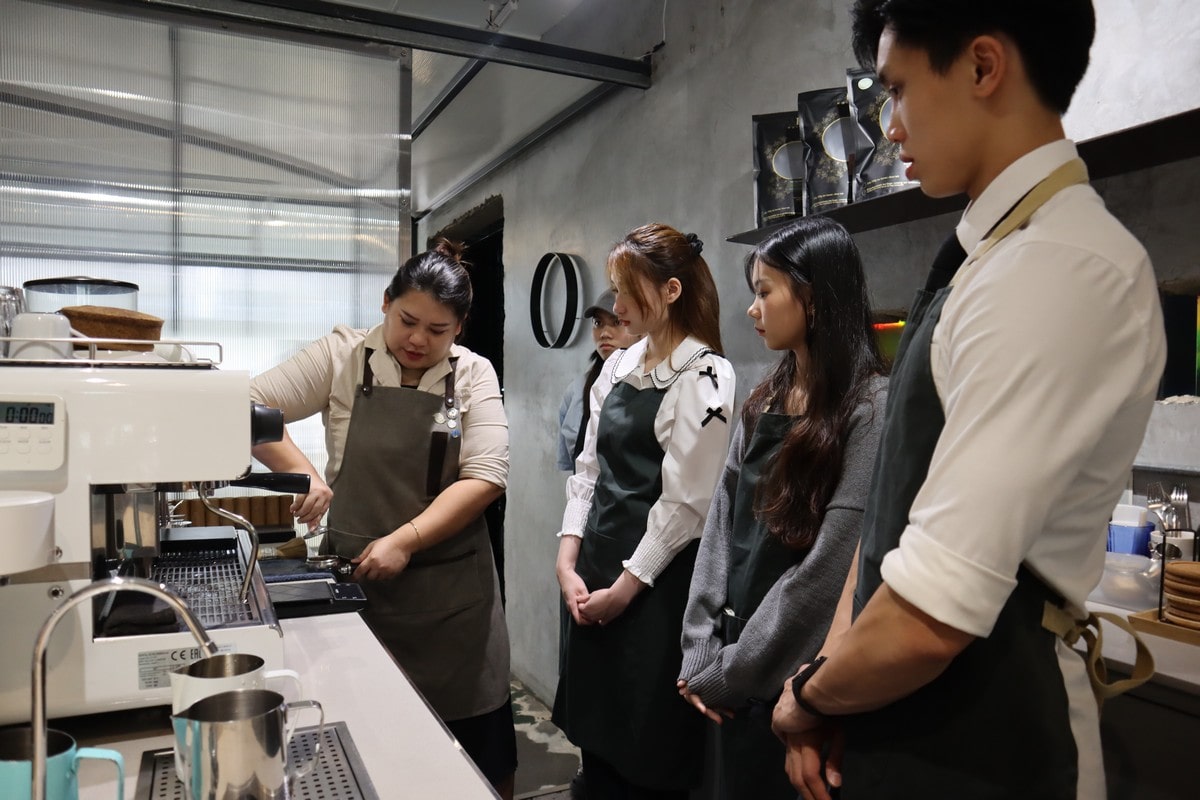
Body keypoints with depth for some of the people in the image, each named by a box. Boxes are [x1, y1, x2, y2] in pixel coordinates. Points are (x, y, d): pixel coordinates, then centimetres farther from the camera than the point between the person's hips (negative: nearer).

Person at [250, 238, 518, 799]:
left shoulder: (472, 375, 0)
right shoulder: (343, 356, -2)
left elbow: (485, 476, -8)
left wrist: (405, 540, -17)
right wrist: (301, 472, -19)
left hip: (451, 586, 1)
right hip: (356, 577, 0)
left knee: (476, 749, 7)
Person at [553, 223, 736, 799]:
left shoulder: (704, 377, -12)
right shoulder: (618, 368, 9)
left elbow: (685, 502, -16)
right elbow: (589, 468, 9)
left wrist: (624, 589, -12)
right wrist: (567, 563, 0)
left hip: (655, 585, -7)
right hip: (596, 576, 7)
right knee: (595, 736, 19)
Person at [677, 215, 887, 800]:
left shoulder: (871, 407, -16)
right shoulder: (763, 402, 6)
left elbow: (830, 568, -20)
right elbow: (722, 521, 4)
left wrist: (729, 672, -14)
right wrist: (701, 652, -3)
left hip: (799, 676, -6)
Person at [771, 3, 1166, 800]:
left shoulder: (1064, 267, -23)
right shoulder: (995, 258, 7)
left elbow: (930, 617, -29)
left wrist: (809, 696, -10)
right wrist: (832, 676, 2)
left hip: (971, 736, -8)